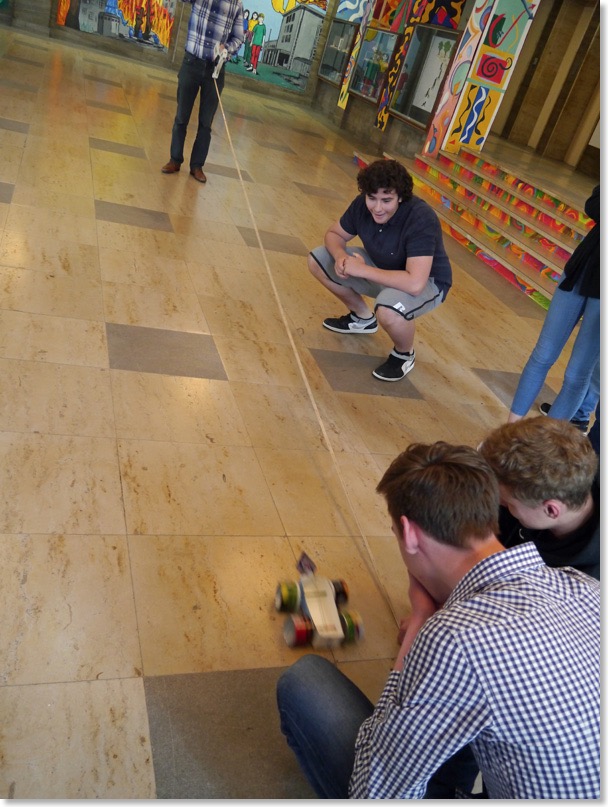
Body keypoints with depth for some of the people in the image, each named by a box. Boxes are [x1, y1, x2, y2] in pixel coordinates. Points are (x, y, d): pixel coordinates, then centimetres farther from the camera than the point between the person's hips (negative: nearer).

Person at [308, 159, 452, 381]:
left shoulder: (422, 219, -34)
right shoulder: (363, 204, -16)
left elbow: (414, 283, -43)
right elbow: (334, 234, 1)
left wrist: (362, 270, -37)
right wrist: (340, 256, -23)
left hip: (427, 282, -7)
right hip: (382, 270, 7)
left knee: (388, 309, -41)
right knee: (317, 260, 0)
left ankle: (404, 354, -5)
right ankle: (363, 318, 19)